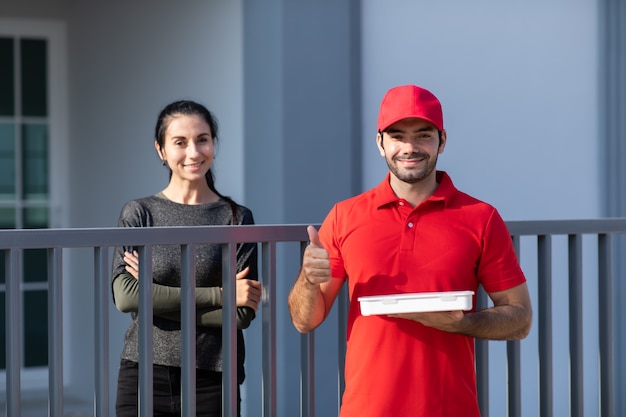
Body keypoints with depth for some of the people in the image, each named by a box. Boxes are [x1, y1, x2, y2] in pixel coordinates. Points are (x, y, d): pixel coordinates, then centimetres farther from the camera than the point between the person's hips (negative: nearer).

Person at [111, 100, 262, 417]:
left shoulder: (236, 218, 3)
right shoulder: (138, 213, 4)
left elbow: (242, 314, -5)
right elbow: (125, 296, -9)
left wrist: (158, 299, -10)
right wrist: (220, 295, -10)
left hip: (212, 381, 0)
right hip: (144, 376, 1)